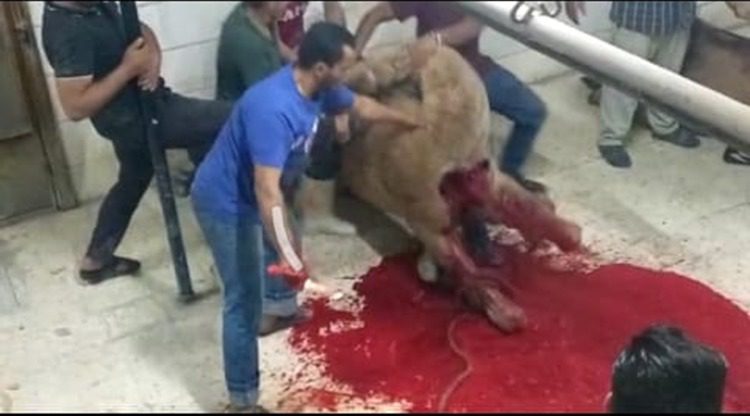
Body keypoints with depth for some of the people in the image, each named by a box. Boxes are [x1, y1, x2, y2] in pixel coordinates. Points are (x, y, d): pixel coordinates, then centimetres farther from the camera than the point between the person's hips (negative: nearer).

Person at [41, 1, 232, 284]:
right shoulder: (67, 31, -28)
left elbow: (138, 30, 11)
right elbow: (75, 108, -29)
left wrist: (153, 58, -12)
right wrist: (128, 68, -27)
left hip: (138, 107, 10)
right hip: (134, 117, -10)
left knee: (132, 182, 27)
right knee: (230, 120, -9)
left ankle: (97, 259, 40)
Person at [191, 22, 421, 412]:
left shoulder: (318, 88, -7)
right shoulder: (274, 109, -37)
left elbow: (360, 105, 14)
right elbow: (268, 191, -39)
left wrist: (409, 121, 28)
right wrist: (288, 257, -40)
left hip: (249, 195, 10)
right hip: (225, 203, -10)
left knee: (284, 242, 33)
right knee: (245, 300, -6)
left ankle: (279, 310, 62)